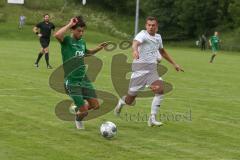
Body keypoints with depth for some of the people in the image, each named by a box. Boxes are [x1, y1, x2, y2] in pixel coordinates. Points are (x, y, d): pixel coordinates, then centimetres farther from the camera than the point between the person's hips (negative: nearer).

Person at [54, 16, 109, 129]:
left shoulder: (82, 42, 8)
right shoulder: (67, 40, -11)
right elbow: (57, 35, -36)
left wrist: (98, 48, 17)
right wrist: (70, 24, -26)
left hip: (83, 78, 6)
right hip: (72, 81, -6)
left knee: (95, 105, 1)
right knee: (84, 110, -6)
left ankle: (77, 109, 32)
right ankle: (78, 120, 30)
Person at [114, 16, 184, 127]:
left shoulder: (158, 37, 12)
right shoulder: (143, 34, -9)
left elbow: (162, 51, 31)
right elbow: (136, 42, -33)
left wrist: (174, 64, 32)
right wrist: (135, 50, -56)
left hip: (152, 68, 5)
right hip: (140, 67, -5)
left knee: (160, 90, -22)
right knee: (130, 100, 2)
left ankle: (152, 118, -14)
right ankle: (121, 102, 40)